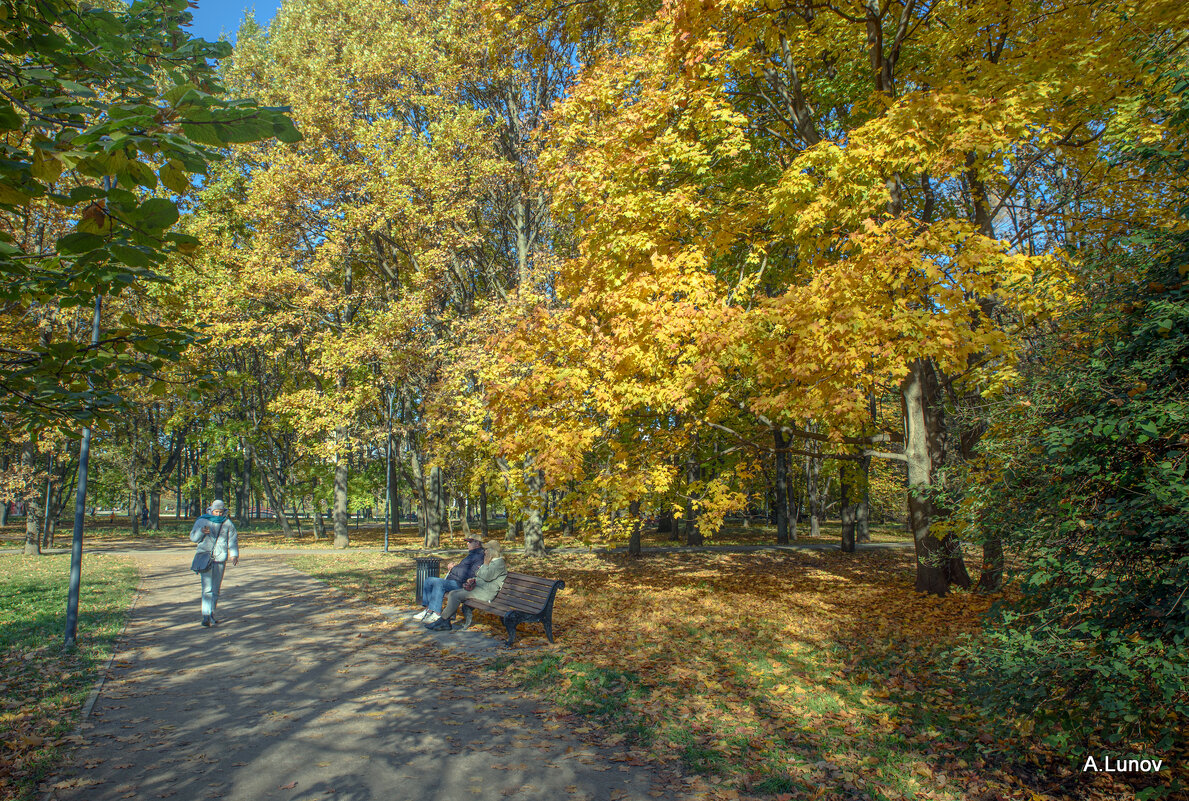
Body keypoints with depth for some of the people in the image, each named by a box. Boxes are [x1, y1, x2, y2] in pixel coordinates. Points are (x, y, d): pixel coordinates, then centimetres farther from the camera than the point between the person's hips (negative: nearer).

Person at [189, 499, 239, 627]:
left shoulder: (227, 524, 8)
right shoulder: (202, 521, 5)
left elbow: (233, 541, 10)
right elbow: (193, 537, 4)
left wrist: (234, 555, -4)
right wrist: (201, 531, -17)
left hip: (220, 560, 2)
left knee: (215, 589, 9)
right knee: (207, 588, -13)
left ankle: (211, 615, 20)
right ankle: (206, 616, -16)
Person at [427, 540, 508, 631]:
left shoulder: (499, 562, -8)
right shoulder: (492, 561, 24)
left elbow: (487, 577, -21)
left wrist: (485, 564, -10)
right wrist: (473, 579, 13)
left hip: (486, 592, -11)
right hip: (478, 587, 11)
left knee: (456, 596, -20)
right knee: (452, 594, -4)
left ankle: (442, 620, -12)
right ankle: (446, 623, -9)